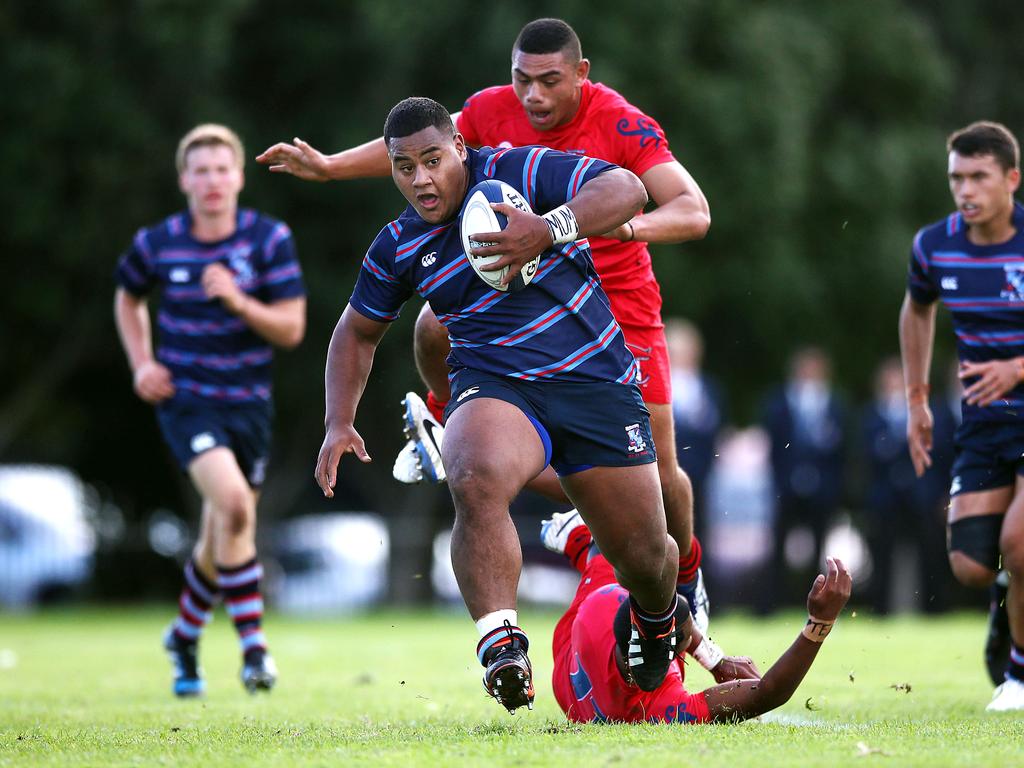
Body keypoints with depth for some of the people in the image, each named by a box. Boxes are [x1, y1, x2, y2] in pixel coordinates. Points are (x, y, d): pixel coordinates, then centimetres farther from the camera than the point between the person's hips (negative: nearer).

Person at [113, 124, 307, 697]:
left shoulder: (270, 239, -5)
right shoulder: (156, 244, -3)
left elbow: (292, 329, -8)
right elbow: (129, 297, 19)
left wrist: (238, 301, -23)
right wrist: (142, 364, 6)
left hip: (249, 405, 2)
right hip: (186, 401, -2)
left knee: (222, 540, 11)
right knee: (234, 505, -26)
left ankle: (186, 636, 38)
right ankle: (253, 646, -20)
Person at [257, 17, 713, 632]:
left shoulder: (623, 127, -22)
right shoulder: (496, 110, -9)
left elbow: (694, 212, -30)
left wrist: (637, 224, -50)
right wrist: (329, 167, -1)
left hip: (617, 301, -3)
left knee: (660, 472, -4)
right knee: (439, 322, -28)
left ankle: (685, 574, 28)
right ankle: (449, 422, 6)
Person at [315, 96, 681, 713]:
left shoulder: (518, 173, -6)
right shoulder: (398, 249, 7)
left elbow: (627, 189, -16)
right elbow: (357, 332, 22)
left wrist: (547, 230, -31)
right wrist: (340, 424, 9)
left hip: (595, 381, -1)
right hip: (495, 387, 1)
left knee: (645, 556, 2)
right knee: (476, 481, -36)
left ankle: (657, 619, 40)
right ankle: (501, 640, -40)